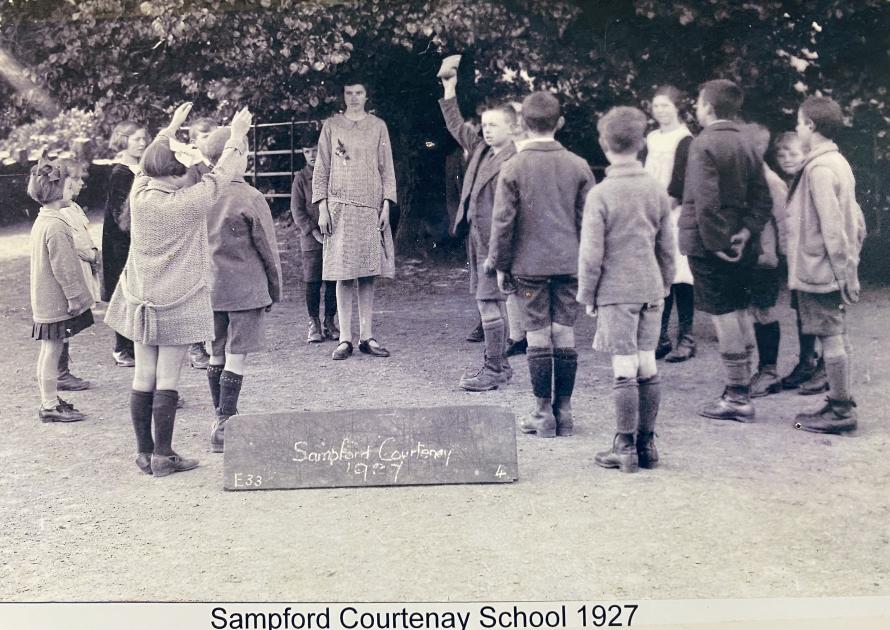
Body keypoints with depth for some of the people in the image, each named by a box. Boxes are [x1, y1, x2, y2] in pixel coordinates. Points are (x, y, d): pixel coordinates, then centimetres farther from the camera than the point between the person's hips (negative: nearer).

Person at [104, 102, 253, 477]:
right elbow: (222, 174, -4)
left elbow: (151, 161, 16)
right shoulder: (190, 203, -17)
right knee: (167, 380, -1)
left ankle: (144, 453, 18)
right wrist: (238, 135, 12)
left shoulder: (139, 196, -4)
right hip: (178, 304, -5)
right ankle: (162, 456, 5)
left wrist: (171, 128, 29)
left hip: (140, 301, 6)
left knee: (143, 377, 9)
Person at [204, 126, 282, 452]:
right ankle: (225, 426, -3)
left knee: (216, 355, 14)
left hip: (209, 288, 5)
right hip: (246, 289, -5)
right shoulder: (250, 199, -13)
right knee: (236, 357, -2)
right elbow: (268, 250, -6)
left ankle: (221, 418, 24)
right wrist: (275, 291, 6)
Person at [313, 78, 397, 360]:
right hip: (340, 207, -1)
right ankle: (345, 339, -1)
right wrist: (322, 208, -3)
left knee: (368, 274, 2)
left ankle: (367, 336, 6)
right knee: (344, 274, -3)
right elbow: (321, 169, 6)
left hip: (371, 208, 1)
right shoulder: (331, 126, 8)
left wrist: (386, 205, -1)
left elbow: (387, 168, 9)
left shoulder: (378, 126, 11)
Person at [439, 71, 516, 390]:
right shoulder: (481, 150, 13)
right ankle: (498, 364, 23)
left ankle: (494, 370, -3)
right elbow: (456, 127, 25)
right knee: (488, 301, 14)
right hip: (477, 238, 9)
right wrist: (449, 91, 19)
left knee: (489, 301, -9)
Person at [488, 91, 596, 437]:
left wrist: (501, 265, 5)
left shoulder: (513, 168, -6)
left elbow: (503, 222, -5)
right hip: (569, 264, 2)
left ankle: (543, 413, 6)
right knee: (565, 336, 7)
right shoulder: (578, 166, 1)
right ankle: (564, 412, 12)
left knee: (538, 337, 2)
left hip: (530, 265, -2)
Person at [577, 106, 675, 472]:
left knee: (624, 369, -2)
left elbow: (591, 253, -10)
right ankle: (647, 444, 17)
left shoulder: (601, 194, -11)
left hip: (616, 291, -5)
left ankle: (625, 447, 3)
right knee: (647, 366, 9)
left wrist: (587, 295, 1)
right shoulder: (657, 189, 4)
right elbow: (668, 245, 11)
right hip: (650, 289, 5)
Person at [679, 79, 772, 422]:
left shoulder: (704, 144, -13)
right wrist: (746, 232, -1)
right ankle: (742, 390, 21)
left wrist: (715, 243, -17)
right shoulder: (746, 145, 12)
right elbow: (762, 200, 8)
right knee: (738, 314, 14)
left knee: (724, 317, -5)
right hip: (738, 246, 8)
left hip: (708, 244, -8)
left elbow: (705, 201, -21)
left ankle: (736, 397, -1)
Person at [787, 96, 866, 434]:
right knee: (837, 336, 14)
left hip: (818, 270, -10)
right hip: (836, 271, 10)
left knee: (831, 337, -4)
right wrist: (849, 265, 17)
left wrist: (843, 270, -19)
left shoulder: (818, 168, -17)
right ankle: (841, 403, 22)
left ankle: (840, 411, 2)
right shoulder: (838, 162, 13)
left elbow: (831, 226, -22)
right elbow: (856, 221, 16)